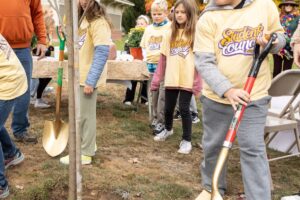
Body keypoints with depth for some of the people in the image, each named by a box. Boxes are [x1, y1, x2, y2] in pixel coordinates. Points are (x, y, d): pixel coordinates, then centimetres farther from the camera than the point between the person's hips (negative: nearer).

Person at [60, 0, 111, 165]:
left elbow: (102, 52, -23)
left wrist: (90, 81, -23)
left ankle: (85, 154, 12)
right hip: (80, 76, 9)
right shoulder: (85, 18, 12)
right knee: (82, 114, 18)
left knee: (84, 115, 0)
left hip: (87, 78, -9)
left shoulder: (99, 22, -17)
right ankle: (87, 145, 33)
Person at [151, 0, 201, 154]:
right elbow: (163, 58, 10)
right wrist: (157, 78, 6)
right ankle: (168, 129, 42)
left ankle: (187, 140, 16)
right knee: (168, 107, 14)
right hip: (171, 78, 4)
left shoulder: (196, 33, -2)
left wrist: (198, 82, -12)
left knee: (184, 109, -2)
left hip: (187, 79, -4)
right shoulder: (170, 34, 10)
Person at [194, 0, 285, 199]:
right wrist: (227, 90, -27)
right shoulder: (208, 18, -9)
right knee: (212, 145, 15)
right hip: (216, 97, 1)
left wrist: (271, 43, -13)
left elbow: (280, 36, 11)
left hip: (254, 96, 0)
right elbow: (204, 62, -14)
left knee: (253, 150, -2)